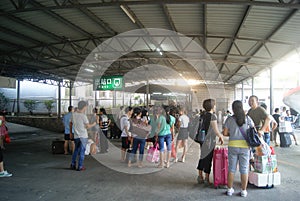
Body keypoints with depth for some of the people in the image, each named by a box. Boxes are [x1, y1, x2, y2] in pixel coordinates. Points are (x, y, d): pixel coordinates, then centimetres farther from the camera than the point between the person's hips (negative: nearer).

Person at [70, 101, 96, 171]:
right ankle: (80, 167, 9)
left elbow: (71, 124, 12)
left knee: (76, 150, 20)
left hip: (76, 136, 6)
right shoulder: (83, 116, -17)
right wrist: (93, 124, 6)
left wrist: (71, 132, 24)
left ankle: (73, 165, 22)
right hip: (83, 136, -6)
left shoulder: (73, 114, 2)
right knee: (82, 151, 4)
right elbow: (87, 126, -13)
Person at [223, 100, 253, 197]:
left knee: (231, 169, 10)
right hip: (245, 146, 0)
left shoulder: (229, 119, -3)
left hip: (233, 146, 0)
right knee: (244, 169, 9)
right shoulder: (247, 119, -1)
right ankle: (244, 191, 16)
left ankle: (230, 189, 18)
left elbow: (225, 133, -2)